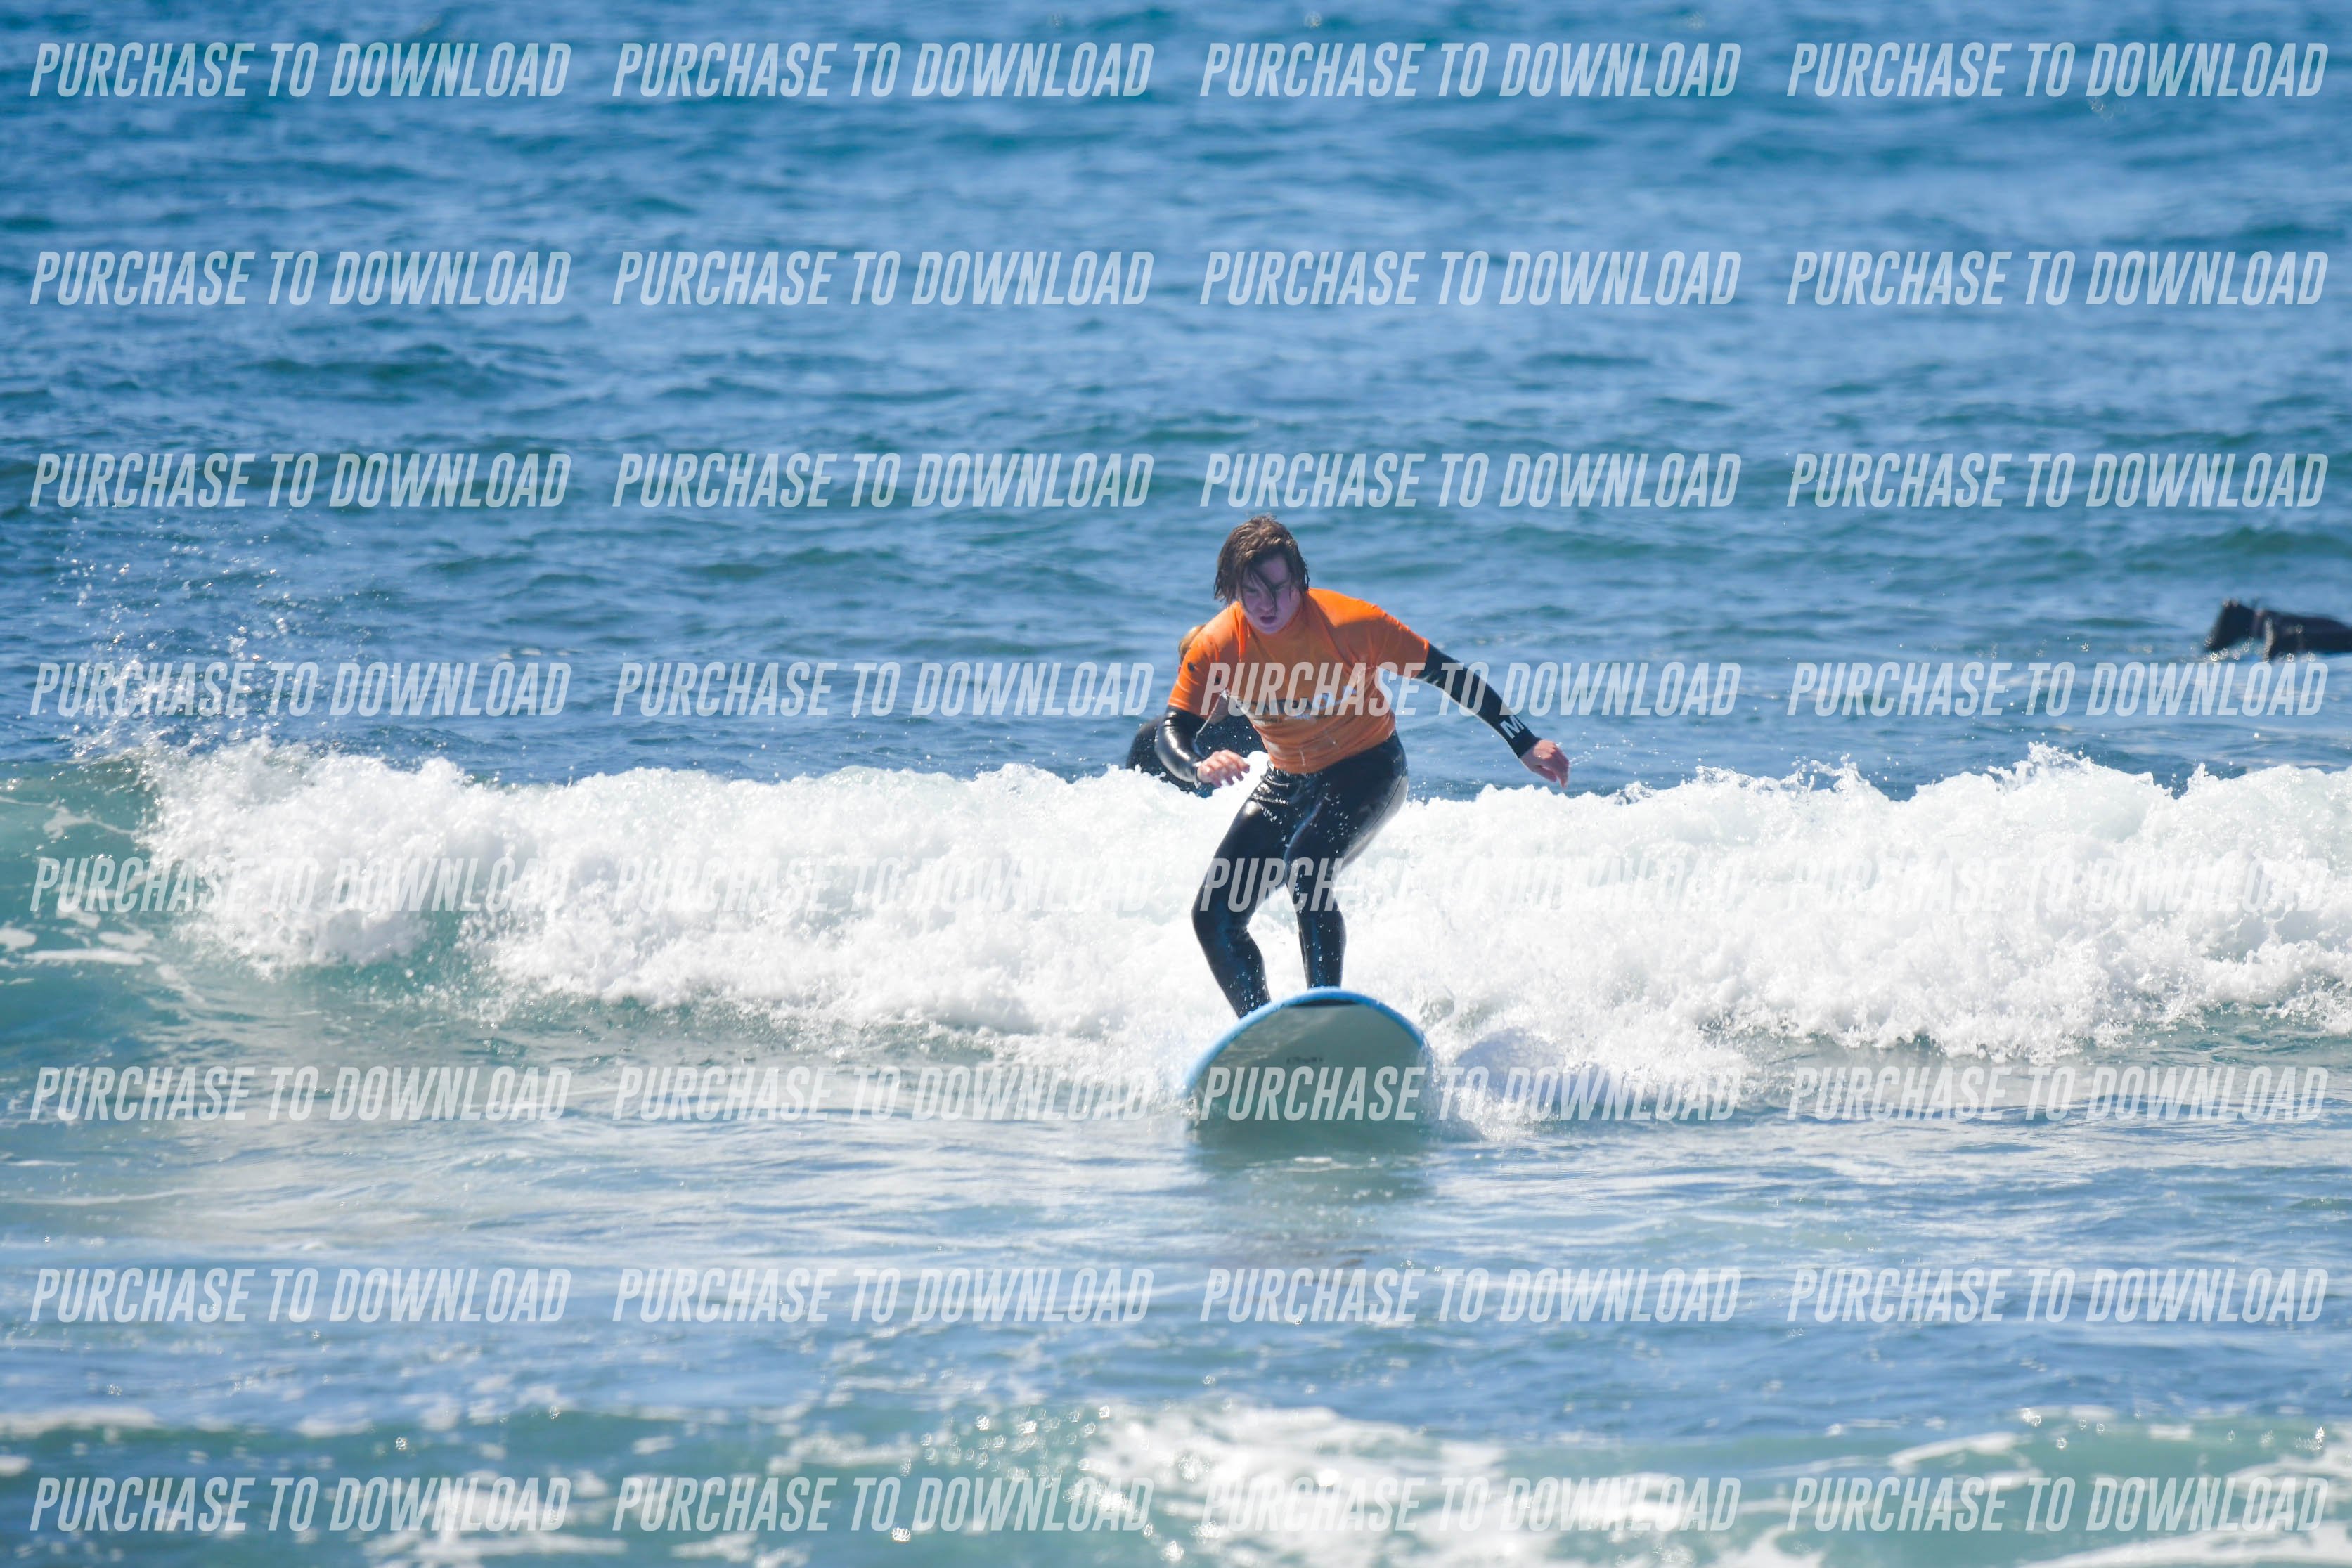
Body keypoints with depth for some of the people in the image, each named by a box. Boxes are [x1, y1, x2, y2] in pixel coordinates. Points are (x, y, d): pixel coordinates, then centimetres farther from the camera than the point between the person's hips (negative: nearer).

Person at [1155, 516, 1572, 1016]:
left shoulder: (1351, 623, -25)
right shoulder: (1216, 647, -17)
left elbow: (1446, 674, -16)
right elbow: (1172, 733, -16)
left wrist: (1525, 744, -16)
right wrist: (1199, 767, -41)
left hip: (1367, 768, -5)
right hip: (1288, 781, 5)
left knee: (1305, 863, -35)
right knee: (1214, 919, -4)